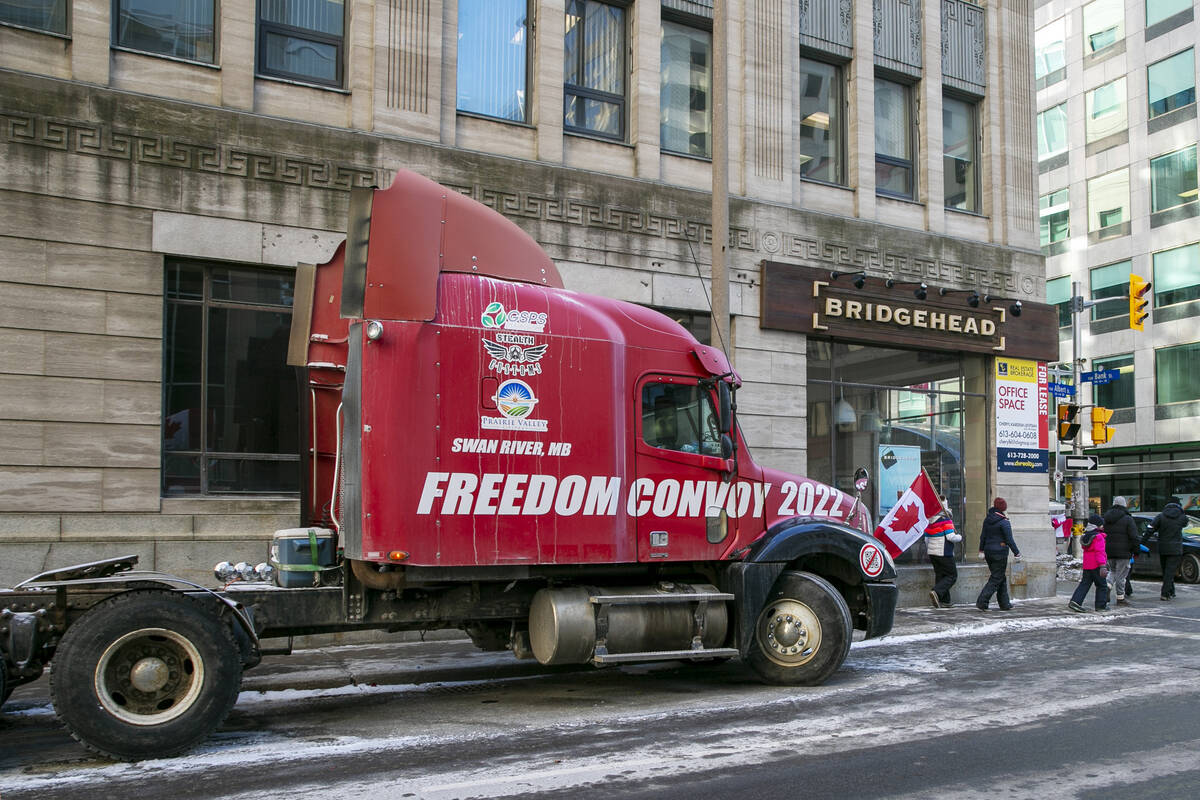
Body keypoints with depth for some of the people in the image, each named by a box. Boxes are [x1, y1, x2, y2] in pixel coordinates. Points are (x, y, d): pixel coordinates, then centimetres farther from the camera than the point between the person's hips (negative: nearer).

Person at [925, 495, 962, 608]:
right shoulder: (946, 519, -14)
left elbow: (926, 538, 15)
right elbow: (950, 536, -18)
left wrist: (928, 552, 24)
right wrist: (960, 537, 2)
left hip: (932, 552, 8)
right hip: (944, 553, -7)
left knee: (939, 575, 12)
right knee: (952, 576, 0)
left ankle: (945, 601, 11)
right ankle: (936, 592, -20)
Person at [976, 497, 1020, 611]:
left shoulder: (987, 520, 6)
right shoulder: (1004, 522, -13)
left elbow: (982, 536, 11)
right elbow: (1009, 540, -13)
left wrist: (981, 551, 18)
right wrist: (1017, 553, -4)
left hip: (988, 552, 7)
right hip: (1000, 554, -7)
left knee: (1001, 578, 16)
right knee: (996, 579, -3)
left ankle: (1005, 603, 19)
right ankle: (982, 602, -10)